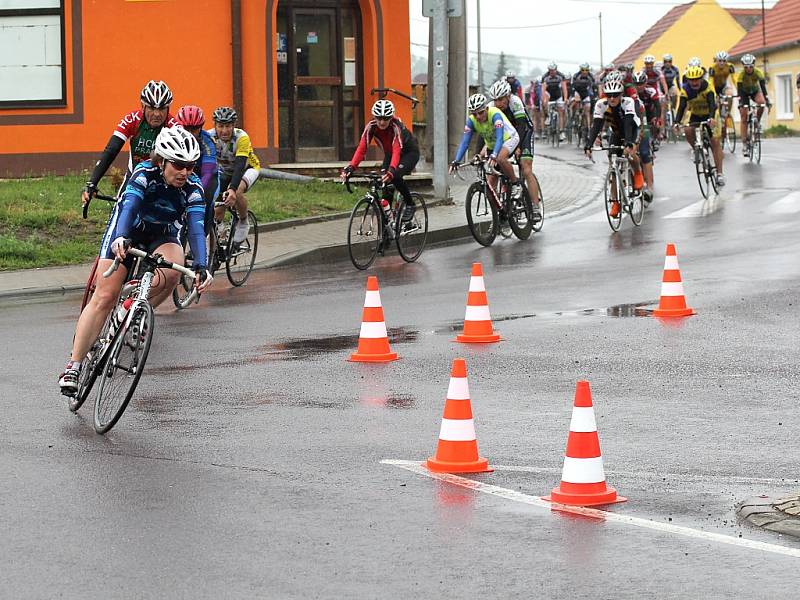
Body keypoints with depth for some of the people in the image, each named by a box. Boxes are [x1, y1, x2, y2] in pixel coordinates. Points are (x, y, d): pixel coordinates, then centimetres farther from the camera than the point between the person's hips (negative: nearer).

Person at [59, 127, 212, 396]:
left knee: (172, 271, -33)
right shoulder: (144, 174, -28)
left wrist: (201, 266, -50)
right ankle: (73, 365, -10)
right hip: (127, 232, -2)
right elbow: (129, 206, -43)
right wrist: (121, 238, -63)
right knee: (104, 297, -14)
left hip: (162, 236, 2)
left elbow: (196, 227, -33)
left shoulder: (193, 188, -23)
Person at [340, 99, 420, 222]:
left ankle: (410, 205, -8)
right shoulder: (371, 126, -23)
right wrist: (350, 168, -45)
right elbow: (361, 148, -30)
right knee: (383, 181, -15)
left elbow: (397, 151, -46)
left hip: (409, 153, -5)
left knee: (395, 176, -28)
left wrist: (391, 170, -63)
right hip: (389, 153, 5)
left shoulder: (396, 126, -35)